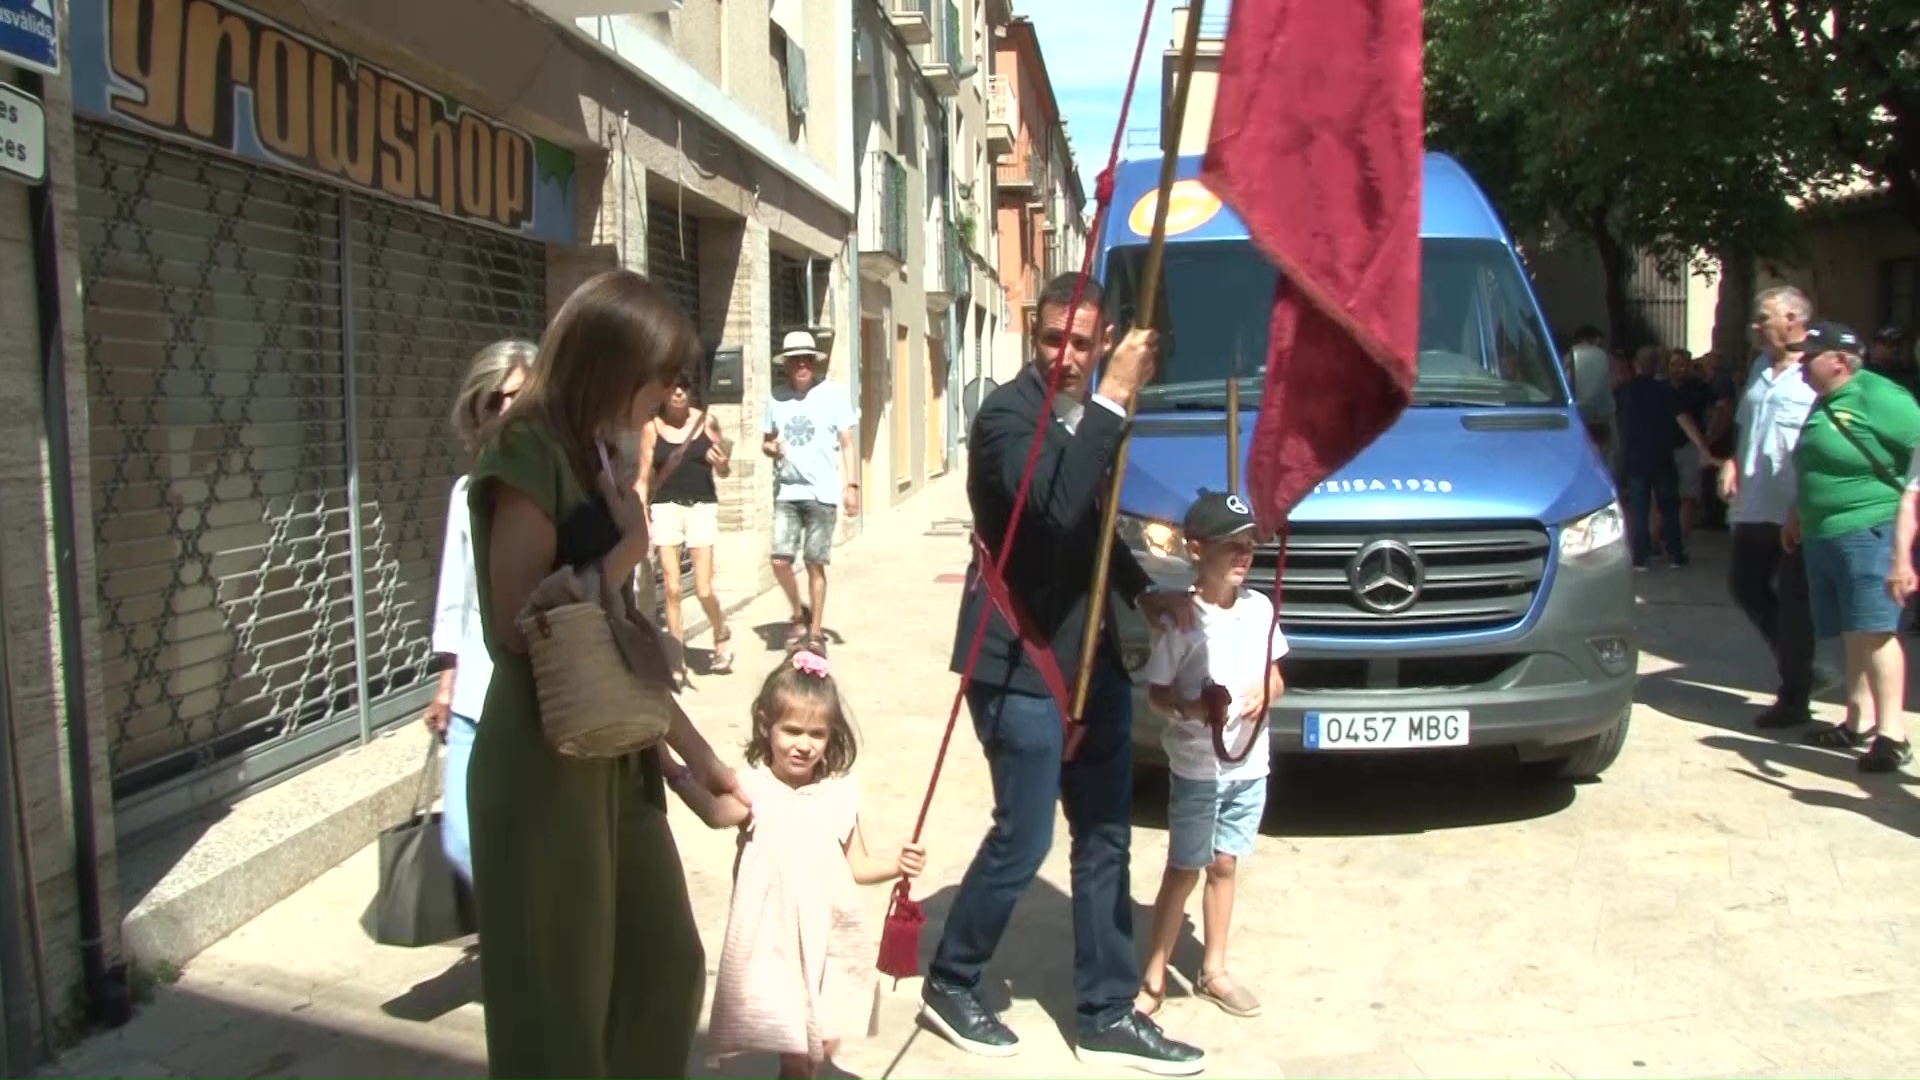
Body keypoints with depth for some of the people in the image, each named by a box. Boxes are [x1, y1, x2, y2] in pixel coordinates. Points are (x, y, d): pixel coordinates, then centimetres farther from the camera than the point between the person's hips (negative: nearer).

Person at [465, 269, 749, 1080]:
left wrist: (697, 754, 15)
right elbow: (518, 627, -22)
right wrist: (627, 552, -15)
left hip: (614, 755, 9)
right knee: (558, 1001, 5)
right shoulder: (527, 457, -14)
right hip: (543, 764, -9)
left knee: (665, 964, 16)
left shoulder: (592, 461, 12)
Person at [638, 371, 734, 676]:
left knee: (703, 590, -3)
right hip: (665, 509, 1)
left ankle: (722, 634, 26)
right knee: (671, 587, 1)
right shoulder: (652, 427, 2)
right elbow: (644, 479, 4)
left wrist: (722, 464, -12)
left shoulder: (707, 421, 3)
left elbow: (723, 471, 11)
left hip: (701, 507, -1)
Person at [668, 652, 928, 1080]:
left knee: (825, 1045, 14)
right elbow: (717, 813, -37)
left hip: (830, 941, 4)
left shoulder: (840, 793, -1)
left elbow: (857, 866, 6)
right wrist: (674, 771, -53)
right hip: (775, 943, -3)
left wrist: (896, 864, -13)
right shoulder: (753, 791, -13)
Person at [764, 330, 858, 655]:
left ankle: (816, 631, 15)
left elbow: (847, 444, 2)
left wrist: (851, 485, -6)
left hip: (822, 493, -2)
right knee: (780, 560, -7)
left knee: (815, 565, 1)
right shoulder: (776, 398, 7)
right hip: (786, 492, 2)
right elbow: (766, 441, 18)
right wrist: (771, 448, -6)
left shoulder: (833, 394, 0)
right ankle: (799, 614, 20)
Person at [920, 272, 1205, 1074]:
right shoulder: (1007, 414, -15)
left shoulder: (1091, 416, 11)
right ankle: (948, 985, 22)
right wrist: (1114, 400, -30)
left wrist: (1143, 591, 8)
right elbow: (1055, 509, -33)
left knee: (1104, 839, 12)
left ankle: (1107, 1014, 24)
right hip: (1021, 662, -8)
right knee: (1023, 839, 0)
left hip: (1092, 657, 8)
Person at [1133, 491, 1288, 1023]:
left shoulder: (1260, 608, 0)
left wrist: (1266, 691, -10)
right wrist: (1189, 707, -28)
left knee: (1224, 865, 15)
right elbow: (1156, 692, -9)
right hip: (1197, 768, -5)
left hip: (1249, 764, 5)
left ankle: (1213, 971, 28)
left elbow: (1275, 675, 12)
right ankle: (1153, 976, 15)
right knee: (1184, 870, 3)